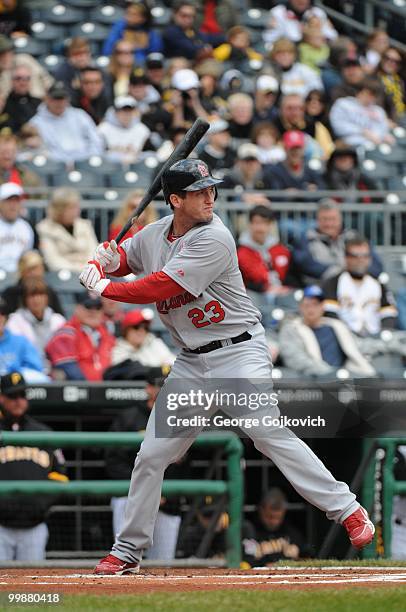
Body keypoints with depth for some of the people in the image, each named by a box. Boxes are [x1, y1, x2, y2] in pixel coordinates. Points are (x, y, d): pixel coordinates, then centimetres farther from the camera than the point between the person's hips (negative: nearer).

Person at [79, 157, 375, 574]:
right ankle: (127, 552, 16)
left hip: (238, 351, -6)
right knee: (151, 455, 5)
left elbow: (158, 288, -22)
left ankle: (347, 511, -16)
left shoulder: (213, 239, -17)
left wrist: (105, 289, -11)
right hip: (190, 364, 6)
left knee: (270, 434, -21)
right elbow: (118, 258, 24)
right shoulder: (155, 235, 5)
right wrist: (100, 263, 0)